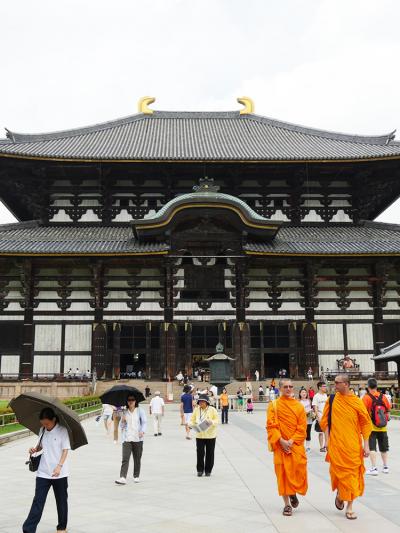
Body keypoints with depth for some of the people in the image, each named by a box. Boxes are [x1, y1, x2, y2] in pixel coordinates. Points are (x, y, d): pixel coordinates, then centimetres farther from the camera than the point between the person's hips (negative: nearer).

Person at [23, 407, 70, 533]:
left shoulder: (62, 431, -11)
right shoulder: (42, 431, 3)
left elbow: (65, 450, -13)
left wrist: (59, 466, -23)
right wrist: (35, 449, -4)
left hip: (59, 473, -3)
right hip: (43, 472, 4)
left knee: (61, 500, 11)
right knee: (38, 501, -1)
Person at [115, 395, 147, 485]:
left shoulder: (140, 411, 2)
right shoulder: (125, 412, 9)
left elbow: (144, 422, -3)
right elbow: (122, 426, 13)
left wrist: (143, 431, -20)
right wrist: (122, 421, -8)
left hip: (137, 438, -1)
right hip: (127, 438, 1)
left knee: (137, 459, 9)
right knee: (125, 458, -11)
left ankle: (136, 476, 24)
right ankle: (122, 478, -16)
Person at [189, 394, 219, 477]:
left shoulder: (212, 410, -4)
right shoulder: (196, 410, 2)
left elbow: (217, 421, -3)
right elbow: (192, 420, 6)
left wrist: (211, 422, -24)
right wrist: (192, 424, -16)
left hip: (210, 435, -1)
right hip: (199, 435, 1)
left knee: (210, 453, 5)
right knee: (200, 453, -1)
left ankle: (208, 470, 18)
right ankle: (200, 470, 13)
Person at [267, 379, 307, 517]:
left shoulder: (299, 406, 4)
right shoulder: (273, 405, 0)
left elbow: (302, 428, 0)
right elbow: (271, 426, -5)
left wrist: (291, 441, -12)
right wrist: (281, 441, -16)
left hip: (296, 445, 1)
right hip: (280, 445, -1)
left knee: (299, 472, -2)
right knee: (283, 473, 0)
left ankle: (294, 494, 29)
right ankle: (287, 504, 13)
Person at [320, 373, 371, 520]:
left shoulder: (357, 402, -3)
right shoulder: (332, 400, -1)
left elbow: (365, 424, 1)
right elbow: (325, 421, 4)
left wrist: (366, 445, -2)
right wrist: (327, 440, -3)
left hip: (353, 446, 0)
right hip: (336, 445, 0)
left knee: (352, 473, 4)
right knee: (338, 472, 4)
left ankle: (349, 506, 17)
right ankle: (339, 495, 34)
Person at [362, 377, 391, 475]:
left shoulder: (366, 398, -12)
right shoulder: (383, 397, 0)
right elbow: (388, 411, 6)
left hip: (371, 427, -4)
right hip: (382, 427, 4)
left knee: (372, 448, 2)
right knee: (384, 447, 17)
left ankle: (374, 468, -1)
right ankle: (385, 467, 26)